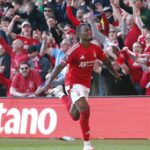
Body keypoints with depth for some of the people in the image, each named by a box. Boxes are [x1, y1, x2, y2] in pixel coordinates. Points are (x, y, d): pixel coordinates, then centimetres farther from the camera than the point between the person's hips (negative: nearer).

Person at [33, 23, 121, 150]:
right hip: (74, 83, -7)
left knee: (75, 116, 17)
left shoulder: (95, 49, -2)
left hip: (86, 84, 7)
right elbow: (60, 66, -22)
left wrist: (115, 73, 30)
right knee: (85, 110, -23)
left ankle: (61, 96, 48)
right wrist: (47, 84, -29)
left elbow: (106, 61, 18)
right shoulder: (75, 50, -20)